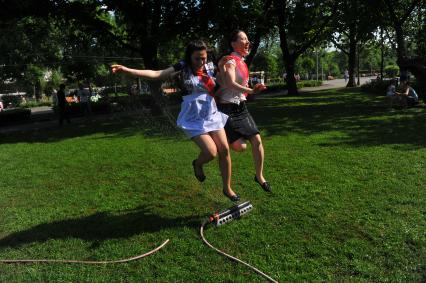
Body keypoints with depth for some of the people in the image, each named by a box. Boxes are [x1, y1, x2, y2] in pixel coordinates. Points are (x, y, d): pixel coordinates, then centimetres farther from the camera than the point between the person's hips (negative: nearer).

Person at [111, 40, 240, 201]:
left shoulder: (210, 67, 4)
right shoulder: (182, 68, -9)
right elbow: (155, 74, -18)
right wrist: (126, 70, -26)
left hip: (212, 115, 5)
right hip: (194, 119, -5)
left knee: (224, 150, 1)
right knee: (211, 152, -17)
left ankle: (227, 188, 20)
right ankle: (197, 164, 22)